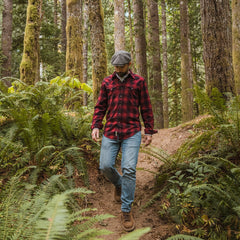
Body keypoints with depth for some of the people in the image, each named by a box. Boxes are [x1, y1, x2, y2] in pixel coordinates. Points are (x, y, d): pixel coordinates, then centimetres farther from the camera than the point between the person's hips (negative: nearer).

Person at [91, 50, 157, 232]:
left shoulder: (139, 82, 5)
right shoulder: (107, 82, 11)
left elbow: (146, 108, 6)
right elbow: (100, 107, 11)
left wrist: (149, 131, 3)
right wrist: (95, 126, -3)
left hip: (132, 133, -2)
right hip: (110, 132, 3)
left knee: (129, 169, -11)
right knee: (105, 166, -3)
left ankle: (126, 211, 3)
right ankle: (119, 184, 33)